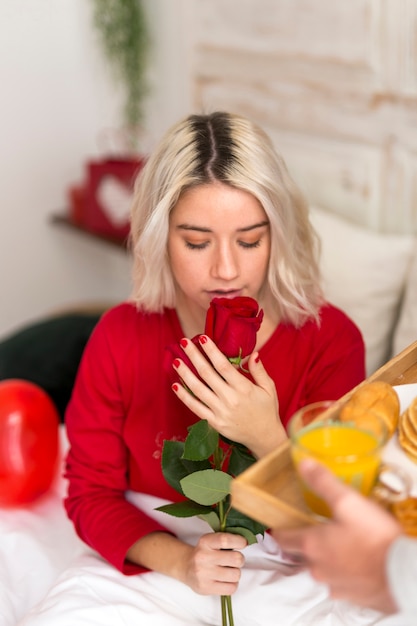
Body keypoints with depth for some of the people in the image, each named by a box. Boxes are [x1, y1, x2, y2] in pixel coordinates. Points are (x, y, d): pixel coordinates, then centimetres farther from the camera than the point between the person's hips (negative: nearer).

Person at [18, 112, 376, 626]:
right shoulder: (119, 336, -6)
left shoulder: (330, 338, -12)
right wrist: (177, 560, -19)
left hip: (283, 572, 0)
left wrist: (267, 438, -29)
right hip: (150, 559, 1)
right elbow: (91, 493, 0)